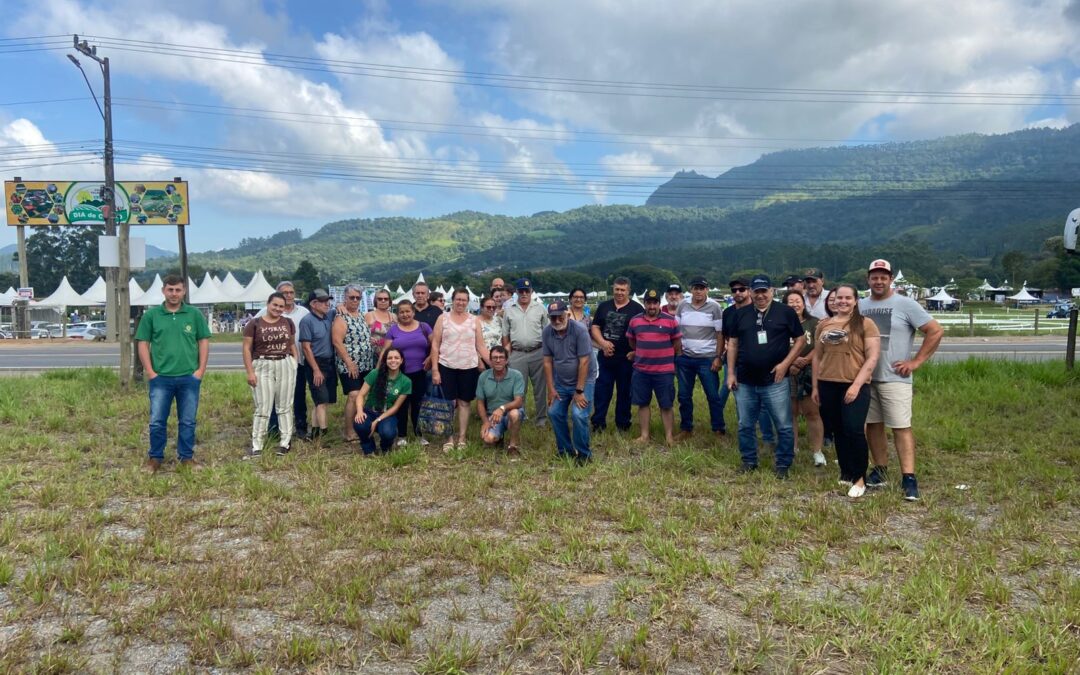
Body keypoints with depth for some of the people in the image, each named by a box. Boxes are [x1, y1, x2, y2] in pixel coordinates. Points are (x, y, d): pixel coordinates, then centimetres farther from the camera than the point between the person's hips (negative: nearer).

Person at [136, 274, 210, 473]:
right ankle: (155, 458, 19)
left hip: (189, 377, 0)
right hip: (160, 377, 0)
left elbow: (204, 342, 5)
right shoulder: (151, 315, 3)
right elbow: (143, 344, 4)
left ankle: (187, 457, 20)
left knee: (187, 421, 8)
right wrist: (150, 372, -3)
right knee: (157, 421, 4)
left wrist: (201, 369, -3)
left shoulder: (195, 314, 4)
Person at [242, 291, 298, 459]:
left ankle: (285, 442, 16)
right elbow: (247, 349, -3)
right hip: (263, 366, -3)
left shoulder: (288, 323, 8)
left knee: (285, 406, 8)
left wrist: (295, 365, 6)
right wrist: (250, 372, -9)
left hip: (286, 365, 3)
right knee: (262, 408, -2)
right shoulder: (254, 324, -3)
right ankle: (256, 446, 3)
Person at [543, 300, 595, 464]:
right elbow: (547, 361, -1)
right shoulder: (547, 332, -7)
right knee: (554, 413, 3)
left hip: (582, 381, -5)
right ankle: (565, 450, 22)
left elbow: (584, 362, -21)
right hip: (560, 382, 5)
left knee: (578, 415, -17)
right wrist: (551, 388, -2)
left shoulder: (579, 330, -21)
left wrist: (579, 391, -19)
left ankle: (583, 454, 2)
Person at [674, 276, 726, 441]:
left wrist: (718, 357, -10)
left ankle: (719, 430, 12)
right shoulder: (683, 306, 4)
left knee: (713, 396, 1)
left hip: (707, 359, -3)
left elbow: (720, 334, -4)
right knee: (684, 396, 10)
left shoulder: (714, 307, -5)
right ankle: (686, 429, 22)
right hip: (684, 358, 3)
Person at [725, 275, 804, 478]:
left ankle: (783, 465, 16)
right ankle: (749, 461, 26)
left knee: (784, 426, 2)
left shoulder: (786, 312, -1)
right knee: (745, 425, 11)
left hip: (775, 381, -3)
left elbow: (799, 340, 3)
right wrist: (731, 373, 5)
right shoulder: (741, 314, 7)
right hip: (745, 382, 3)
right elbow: (733, 344, 11)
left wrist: (785, 363, -9)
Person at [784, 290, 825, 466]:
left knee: (812, 412, -3)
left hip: (808, 373, -1)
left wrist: (805, 360, -16)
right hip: (787, 374, 1)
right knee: (790, 412, 7)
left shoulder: (814, 323, 4)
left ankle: (817, 451, 1)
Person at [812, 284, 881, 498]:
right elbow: (817, 357, 17)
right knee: (838, 431, 11)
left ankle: (860, 478, 2)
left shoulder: (865, 324, -3)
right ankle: (846, 473, 24)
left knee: (854, 430, -12)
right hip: (828, 385, 5)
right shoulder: (823, 325, 11)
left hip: (855, 386, -4)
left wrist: (856, 384, -15)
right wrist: (815, 386, 14)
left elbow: (872, 357, -8)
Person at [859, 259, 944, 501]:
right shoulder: (860, 306, 10)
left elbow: (936, 331, -6)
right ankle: (880, 471, 20)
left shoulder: (905, 304, -5)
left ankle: (909, 477, -6)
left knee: (901, 427, -7)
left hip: (894, 378, -5)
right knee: (873, 425, 10)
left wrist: (916, 362, -9)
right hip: (866, 377, 5)